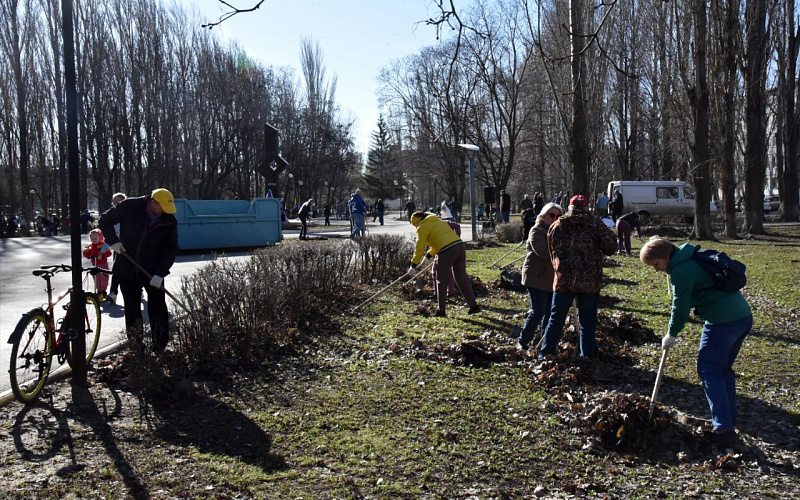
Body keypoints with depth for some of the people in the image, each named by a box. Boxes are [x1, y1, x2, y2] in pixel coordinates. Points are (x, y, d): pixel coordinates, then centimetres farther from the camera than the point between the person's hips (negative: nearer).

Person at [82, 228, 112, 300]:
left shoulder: (103, 245, -8)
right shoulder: (90, 246, 7)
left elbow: (108, 253, -15)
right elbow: (87, 255, 6)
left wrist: (102, 255, -29)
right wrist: (86, 251, -14)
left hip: (103, 265, -5)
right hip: (95, 266, 5)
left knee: (103, 278, -3)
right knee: (96, 279, 11)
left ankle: (103, 291, 7)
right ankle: (99, 291, 22)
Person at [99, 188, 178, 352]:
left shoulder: (169, 221, -10)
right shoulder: (129, 207, -12)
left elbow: (171, 249, -8)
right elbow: (105, 219, 1)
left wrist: (160, 273, -20)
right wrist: (113, 240, -14)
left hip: (153, 272, 0)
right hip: (127, 270, 1)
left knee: (158, 311, -4)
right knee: (132, 309, 11)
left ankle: (160, 348, 6)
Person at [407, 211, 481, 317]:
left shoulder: (423, 227, 4)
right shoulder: (438, 221, 28)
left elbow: (419, 247, 0)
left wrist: (413, 265, 5)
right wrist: (429, 255, 31)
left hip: (447, 251, -7)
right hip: (460, 246, 7)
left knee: (442, 281, 6)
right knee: (462, 278, 14)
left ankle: (441, 310, 10)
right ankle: (474, 305, 14)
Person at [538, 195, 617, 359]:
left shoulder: (556, 226, 8)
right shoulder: (595, 224, -1)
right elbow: (610, 247, -6)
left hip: (563, 280, 2)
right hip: (590, 282, -2)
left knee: (556, 319, 11)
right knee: (587, 321, 9)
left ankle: (545, 353, 15)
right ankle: (587, 356, 13)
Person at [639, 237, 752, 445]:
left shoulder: (681, 271, -15)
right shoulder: (693, 257, 15)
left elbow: (681, 307, -11)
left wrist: (671, 335, 3)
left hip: (722, 322, -10)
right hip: (743, 316, 10)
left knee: (709, 371, -2)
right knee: (724, 369, 19)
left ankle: (724, 428, -4)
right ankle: (729, 419, 27)